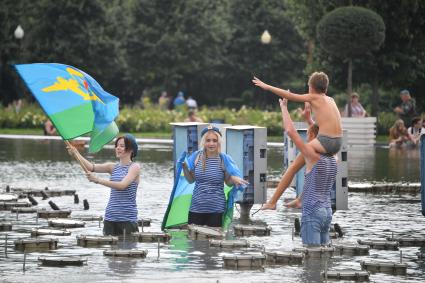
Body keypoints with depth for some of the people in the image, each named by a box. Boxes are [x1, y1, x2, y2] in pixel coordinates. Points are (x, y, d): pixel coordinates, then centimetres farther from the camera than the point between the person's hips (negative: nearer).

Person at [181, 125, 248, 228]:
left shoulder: (224, 159, -4)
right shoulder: (196, 156, 1)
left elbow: (228, 182, 4)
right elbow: (191, 180, 9)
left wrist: (234, 179, -18)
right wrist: (185, 167, -7)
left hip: (216, 209, -2)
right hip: (197, 207, 2)